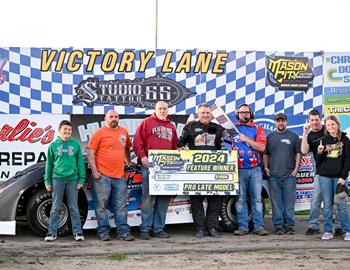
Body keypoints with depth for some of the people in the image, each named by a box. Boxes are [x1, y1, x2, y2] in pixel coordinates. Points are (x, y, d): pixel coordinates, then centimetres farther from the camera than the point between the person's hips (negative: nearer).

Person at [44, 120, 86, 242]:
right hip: (57, 179, 0)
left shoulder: (75, 144, 3)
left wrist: (81, 179, -1)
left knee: (74, 207, 6)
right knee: (55, 207, 6)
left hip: (72, 179, 0)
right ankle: (52, 232, 12)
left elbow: (80, 163, 4)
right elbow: (49, 164, 7)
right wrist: (47, 181, 3)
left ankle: (77, 232, 10)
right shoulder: (53, 145, 4)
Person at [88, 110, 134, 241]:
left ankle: (123, 231, 10)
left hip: (119, 176, 5)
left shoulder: (124, 132, 14)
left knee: (121, 206, 6)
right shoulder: (99, 133, -1)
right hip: (102, 176, -4)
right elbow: (90, 152, -4)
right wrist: (94, 171, -10)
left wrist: (129, 163, 21)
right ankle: (103, 231, 7)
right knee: (102, 205, -1)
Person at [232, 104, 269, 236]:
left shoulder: (257, 128, 7)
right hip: (239, 170, 0)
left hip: (255, 169, 0)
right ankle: (242, 227, 6)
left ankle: (259, 226, 4)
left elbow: (262, 147, -5)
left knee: (257, 199, 2)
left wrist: (246, 139, -9)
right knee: (240, 199, 1)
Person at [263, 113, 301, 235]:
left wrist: (296, 169, -3)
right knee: (276, 202, 2)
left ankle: (289, 225, 8)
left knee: (289, 202, 2)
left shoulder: (293, 136, 8)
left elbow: (298, 154, 6)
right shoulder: (269, 136, 12)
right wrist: (266, 168, 3)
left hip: (289, 175, -1)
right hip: (273, 175, 1)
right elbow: (265, 154, 14)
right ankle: (278, 226, 7)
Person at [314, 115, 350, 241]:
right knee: (327, 205, 4)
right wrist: (319, 152, -12)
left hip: (339, 177, -2)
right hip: (324, 176, 2)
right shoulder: (323, 141, 8)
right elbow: (317, 161, 9)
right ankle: (328, 231, 9)